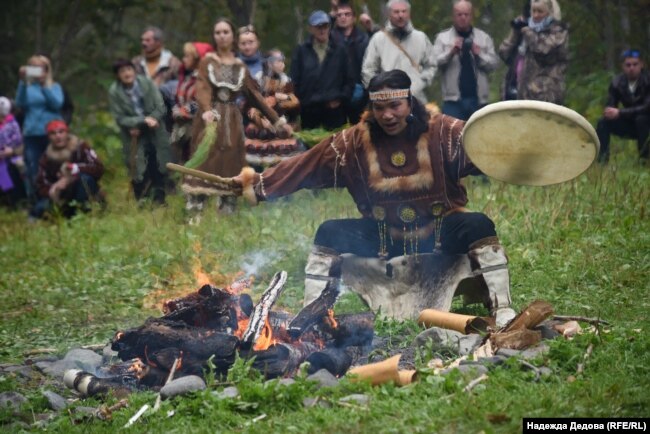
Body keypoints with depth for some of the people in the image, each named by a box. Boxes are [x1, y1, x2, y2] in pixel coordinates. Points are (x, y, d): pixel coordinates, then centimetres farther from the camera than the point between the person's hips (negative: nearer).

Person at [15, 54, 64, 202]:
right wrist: (23, 82, -21)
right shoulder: (27, 88, 8)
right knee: (33, 172, 0)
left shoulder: (54, 86, 6)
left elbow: (57, 104, -11)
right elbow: (20, 104, -10)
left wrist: (44, 85, -19)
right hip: (32, 134, 1)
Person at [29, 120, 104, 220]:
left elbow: (99, 168, -24)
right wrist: (51, 190, -28)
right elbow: (41, 185, -5)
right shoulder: (47, 158, -3)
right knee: (39, 209, -22)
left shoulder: (80, 147, -14)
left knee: (85, 177, -33)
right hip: (65, 198, 4)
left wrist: (74, 168, -33)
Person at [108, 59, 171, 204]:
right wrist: (144, 120, -24)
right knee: (138, 171, -6)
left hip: (154, 134, 1)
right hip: (134, 138, -1)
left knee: (159, 169, 2)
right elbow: (120, 118, -12)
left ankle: (159, 200, 15)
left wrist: (140, 127, -15)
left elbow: (160, 108, -7)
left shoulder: (147, 83, -8)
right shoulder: (114, 92, -12)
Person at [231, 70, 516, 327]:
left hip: (439, 232, -2)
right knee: (329, 233, -13)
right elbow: (303, 166, -2)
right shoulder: (355, 142, -2)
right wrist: (253, 184, -7)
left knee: (479, 226, -29)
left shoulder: (441, 133, -10)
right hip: (384, 237, 2)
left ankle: (502, 312, -27)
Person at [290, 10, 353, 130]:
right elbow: (294, 81, 5)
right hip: (308, 111, 0)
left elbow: (349, 80, 10)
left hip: (334, 111, 0)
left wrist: (341, 99, -3)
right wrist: (299, 102, -4)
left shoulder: (340, 51, 10)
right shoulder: (301, 51, 8)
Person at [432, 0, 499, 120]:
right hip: (453, 100, -2)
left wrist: (479, 54, -11)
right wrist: (451, 52, -19)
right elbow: (435, 63, -5)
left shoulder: (484, 38, 12)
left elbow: (494, 64, 5)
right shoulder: (442, 37, 6)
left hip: (479, 100, 2)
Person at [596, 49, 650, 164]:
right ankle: (601, 160, -13)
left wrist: (620, 112, -33)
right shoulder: (617, 82, -6)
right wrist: (610, 112, -32)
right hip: (629, 124, 4)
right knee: (603, 122, -15)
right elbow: (609, 108, -5)